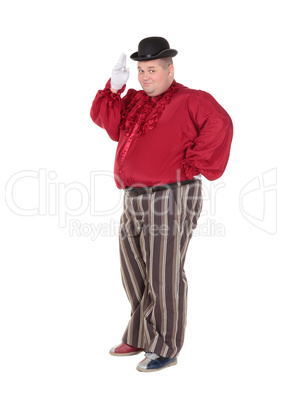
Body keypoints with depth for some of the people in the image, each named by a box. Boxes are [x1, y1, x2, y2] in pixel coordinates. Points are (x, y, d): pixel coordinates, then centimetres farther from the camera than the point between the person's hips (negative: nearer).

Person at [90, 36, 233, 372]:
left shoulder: (188, 101, -8)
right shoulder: (134, 101, 16)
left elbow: (219, 124, -23)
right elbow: (106, 119, 7)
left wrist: (192, 166, -21)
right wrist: (114, 87, -5)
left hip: (171, 199, -8)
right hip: (135, 202, 8)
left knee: (164, 278, -2)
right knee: (135, 274, 17)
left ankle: (165, 350, 10)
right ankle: (141, 338, 33)